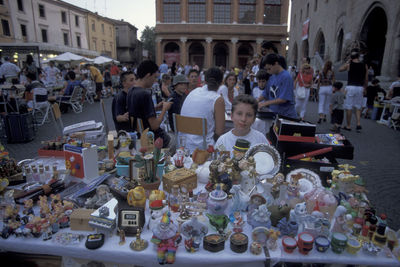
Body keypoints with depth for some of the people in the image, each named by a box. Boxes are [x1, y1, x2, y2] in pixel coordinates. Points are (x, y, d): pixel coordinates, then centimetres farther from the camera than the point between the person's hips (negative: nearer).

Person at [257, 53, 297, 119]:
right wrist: (257, 101, 0)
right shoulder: (272, 77, 8)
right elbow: (266, 94, 17)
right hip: (273, 114, 6)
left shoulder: (286, 77, -14)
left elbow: (283, 99, -20)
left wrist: (265, 103, -20)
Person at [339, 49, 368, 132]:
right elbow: (366, 79, 9)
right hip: (360, 88, 3)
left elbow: (340, 69, 16)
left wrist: (348, 61, 16)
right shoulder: (364, 65, 5)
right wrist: (364, 89, 19)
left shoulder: (349, 64, -4)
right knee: (358, 107, 13)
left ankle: (348, 126, 8)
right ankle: (358, 124, 2)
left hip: (350, 87, -3)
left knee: (349, 108, 3)